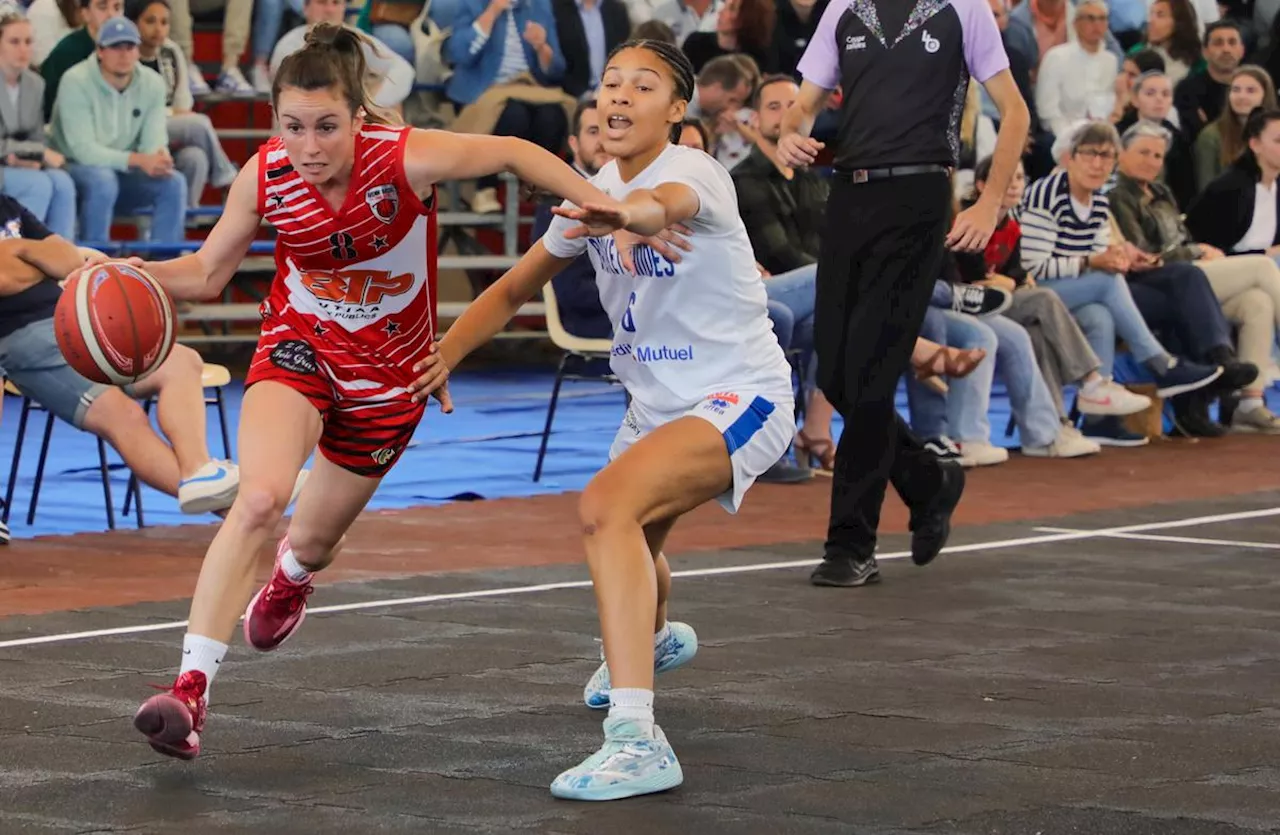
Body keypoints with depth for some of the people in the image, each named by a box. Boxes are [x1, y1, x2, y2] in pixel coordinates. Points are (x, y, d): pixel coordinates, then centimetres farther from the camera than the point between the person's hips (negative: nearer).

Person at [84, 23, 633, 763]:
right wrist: (131, 274, -23)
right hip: (298, 344, 0)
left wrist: (603, 205, -19)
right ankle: (191, 689, -26)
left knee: (312, 541, 15)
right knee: (259, 499, -27)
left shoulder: (406, 160, -27)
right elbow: (207, 272, -4)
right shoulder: (264, 176, -18)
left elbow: (514, 152, -11)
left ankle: (291, 576, 57)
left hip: (387, 371, 0)